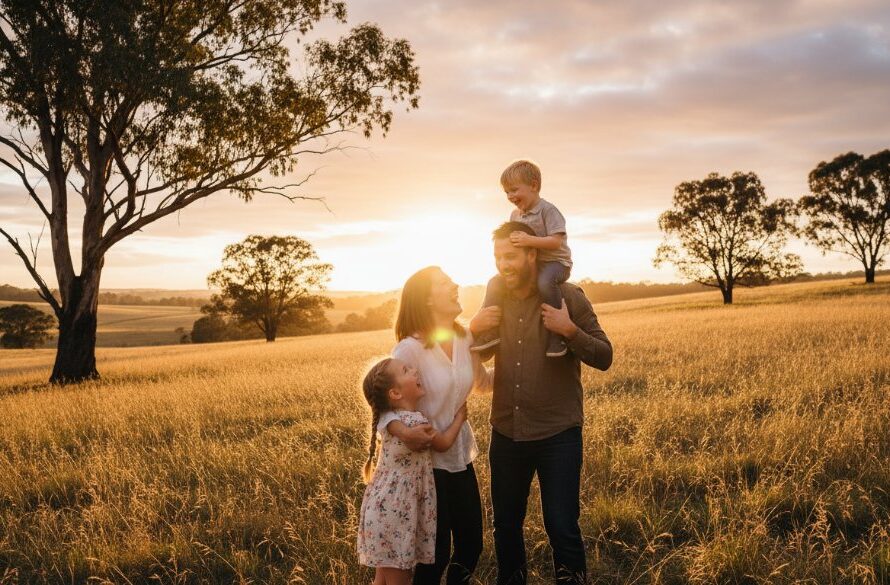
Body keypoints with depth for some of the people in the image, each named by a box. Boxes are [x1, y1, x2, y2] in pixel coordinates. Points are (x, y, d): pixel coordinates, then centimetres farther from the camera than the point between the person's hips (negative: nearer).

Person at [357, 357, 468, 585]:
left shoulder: (390, 418, 2)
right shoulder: (416, 421, -21)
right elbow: (443, 444, -3)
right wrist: (459, 417, 12)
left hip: (384, 508, 8)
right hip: (394, 512, -8)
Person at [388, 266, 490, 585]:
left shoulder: (465, 339, -1)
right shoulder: (410, 348, -19)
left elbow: (483, 382, 16)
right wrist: (402, 431, -34)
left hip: (462, 456, 6)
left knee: (471, 545, 11)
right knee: (437, 551, 0)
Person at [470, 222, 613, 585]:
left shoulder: (567, 297, -9)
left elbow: (604, 358, -9)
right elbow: (482, 356, 17)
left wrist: (570, 330, -26)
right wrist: (474, 328, -4)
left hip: (558, 435, -4)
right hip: (506, 434, 5)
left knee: (561, 528, -2)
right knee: (506, 525, 16)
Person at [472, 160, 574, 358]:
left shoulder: (547, 210, -14)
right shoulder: (515, 215, 10)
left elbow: (556, 241, -23)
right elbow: (512, 244, 18)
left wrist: (529, 240, -34)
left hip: (555, 261, -8)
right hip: (528, 265, 8)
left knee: (545, 282, -41)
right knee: (495, 283, -3)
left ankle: (557, 333, -30)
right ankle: (491, 332, 3)